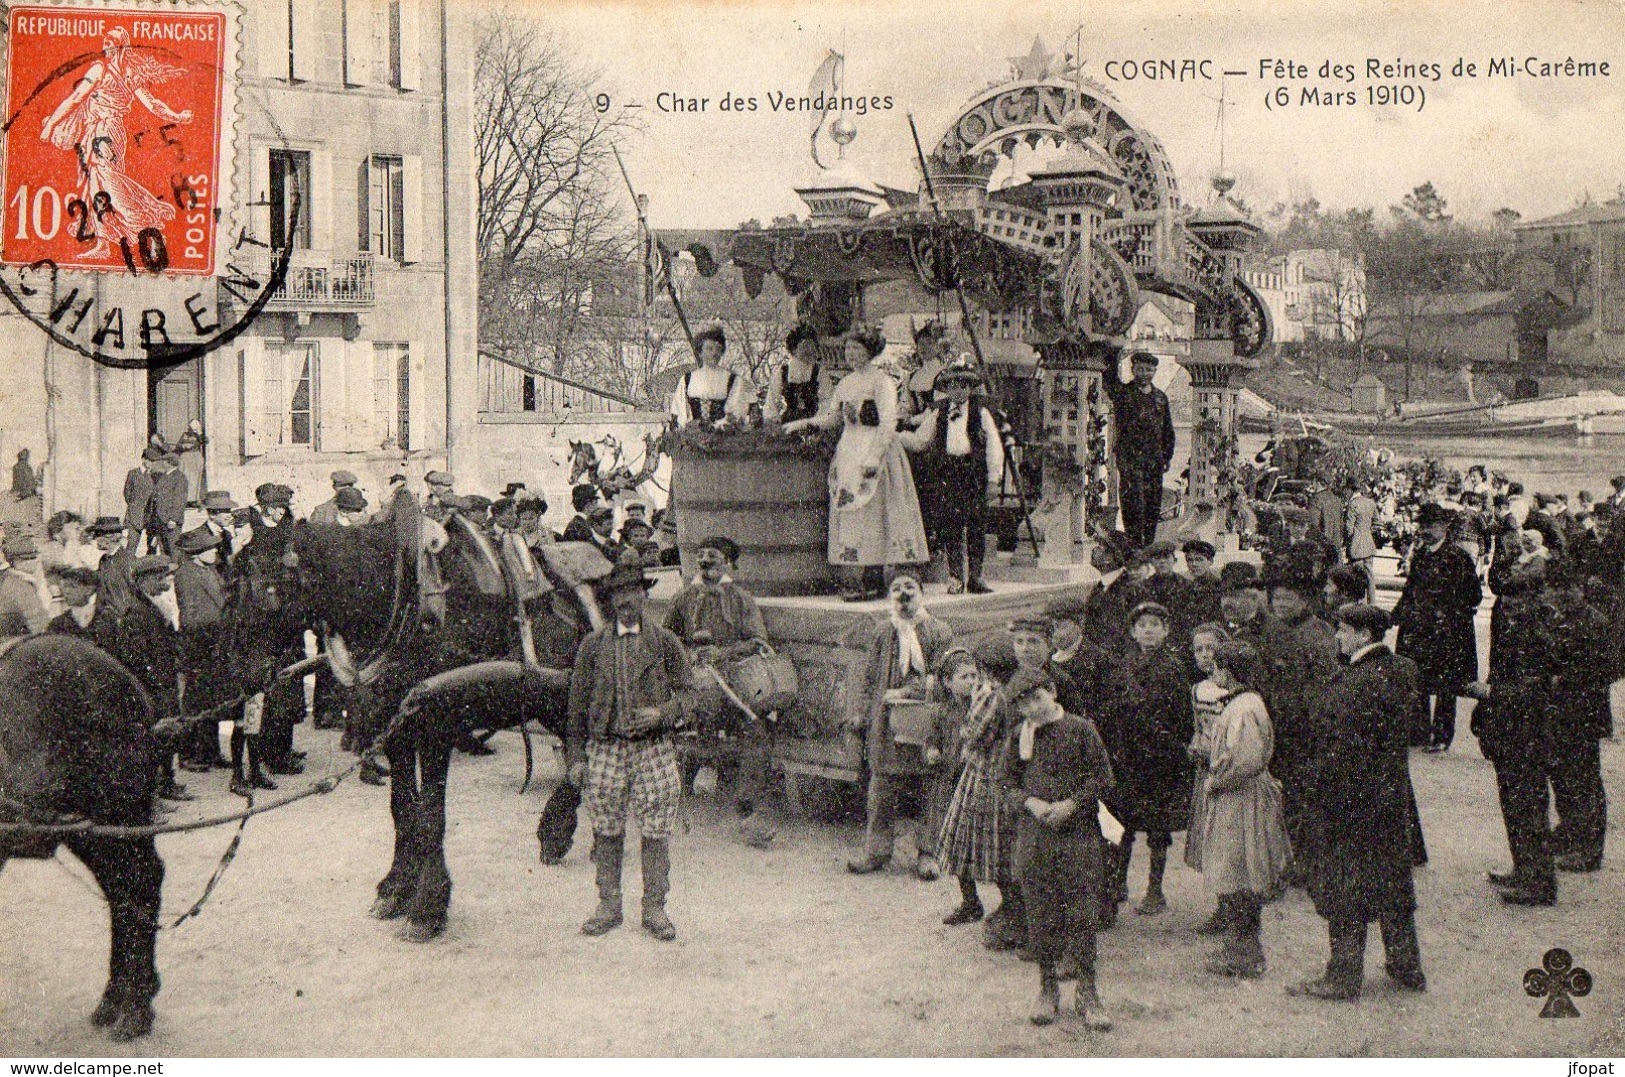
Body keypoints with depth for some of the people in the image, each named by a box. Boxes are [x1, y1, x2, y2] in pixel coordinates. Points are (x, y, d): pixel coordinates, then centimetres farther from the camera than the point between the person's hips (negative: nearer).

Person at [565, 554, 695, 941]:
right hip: (604, 747, 1)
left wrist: (661, 714, -14)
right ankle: (608, 906, 18)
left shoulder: (667, 643, 6)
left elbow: (686, 693, 7)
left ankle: (654, 908, 11)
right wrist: (575, 756, 5)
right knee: (606, 832, 5)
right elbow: (578, 702, 9)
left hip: (654, 748, -1)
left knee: (656, 832, 0)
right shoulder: (593, 644, 9)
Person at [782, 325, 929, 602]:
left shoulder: (882, 381, -7)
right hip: (848, 452, 8)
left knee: (871, 514, -10)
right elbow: (832, 417, 22)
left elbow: (888, 423, -14)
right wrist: (804, 423, 7)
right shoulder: (846, 383, 16)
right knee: (851, 514, 3)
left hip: (876, 448, -8)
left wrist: (874, 456, -21)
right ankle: (872, 579, 6)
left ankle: (874, 582, -9)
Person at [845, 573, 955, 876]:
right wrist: (859, 711, 2)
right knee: (881, 789, 4)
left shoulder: (939, 632, 0)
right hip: (885, 723, 3)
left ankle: (927, 852, 15)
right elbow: (869, 676, 12)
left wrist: (905, 692, -15)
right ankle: (876, 850, 13)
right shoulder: (884, 632, 10)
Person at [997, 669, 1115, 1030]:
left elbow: (1102, 778, 1)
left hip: (1079, 831, -2)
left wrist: (1072, 804, -11)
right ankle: (1048, 990, 19)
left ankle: (1088, 995, 6)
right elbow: (1008, 783, 12)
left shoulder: (1081, 729, 0)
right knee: (1041, 913, 5)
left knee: (1082, 913, -2)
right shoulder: (1018, 738, 7)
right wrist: (1029, 802, -7)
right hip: (1034, 835, 2)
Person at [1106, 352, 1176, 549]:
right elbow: (1108, 380, -14)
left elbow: (1168, 430, 20)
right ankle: (1134, 543, -6)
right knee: (1133, 500, -9)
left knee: (1153, 503, 6)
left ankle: (1149, 544, 15)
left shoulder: (1160, 397, 15)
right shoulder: (1122, 392, 3)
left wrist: (1168, 455, 14)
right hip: (1129, 457, -4)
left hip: (1154, 459, 5)